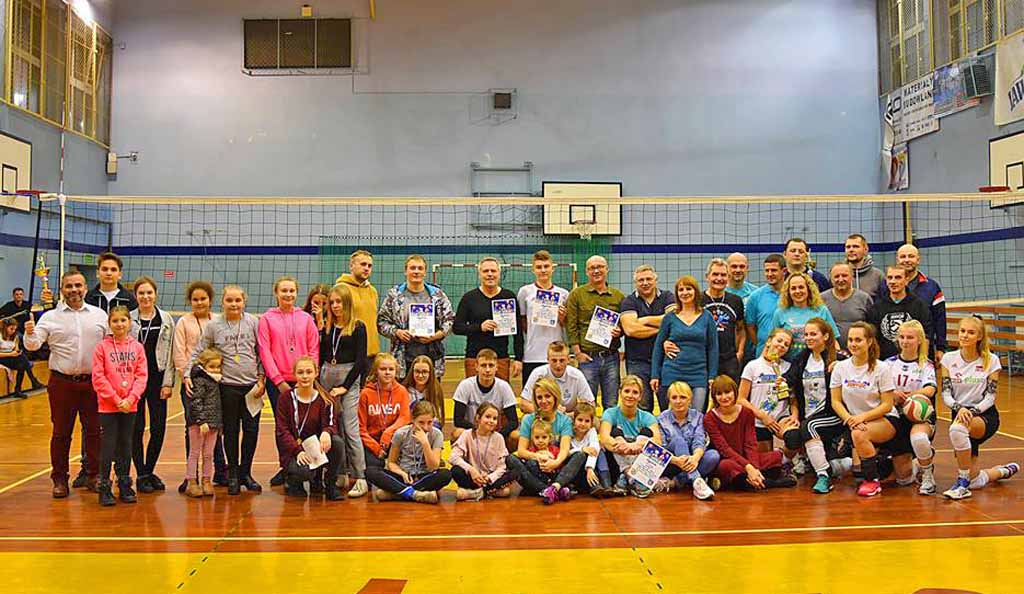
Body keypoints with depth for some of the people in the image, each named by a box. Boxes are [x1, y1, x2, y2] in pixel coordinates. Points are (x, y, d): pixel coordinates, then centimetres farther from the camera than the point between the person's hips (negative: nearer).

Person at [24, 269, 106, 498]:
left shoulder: (99, 315, 6)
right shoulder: (50, 317, 2)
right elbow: (34, 345, -5)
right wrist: (29, 334, -26)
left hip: (92, 382, 1)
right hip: (62, 382, -1)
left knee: (94, 431, 7)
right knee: (61, 433, 7)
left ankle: (93, 476, 19)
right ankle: (60, 479, 18)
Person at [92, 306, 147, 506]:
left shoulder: (137, 347, 3)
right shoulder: (102, 347, -3)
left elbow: (141, 375, 1)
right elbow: (98, 378, -7)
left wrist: (130, 398, -11)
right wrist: (116, 399, -12)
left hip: (130, 406, 2)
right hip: (107, 406, -2)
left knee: (126, 446, 11)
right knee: (108, 446, 1)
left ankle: (125, 487, 21)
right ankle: (104, 488, 12)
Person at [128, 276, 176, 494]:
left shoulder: (166, 320, 4)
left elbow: (170, 353, 3)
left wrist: (168, 382, -3)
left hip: (157, 378, 1)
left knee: (159, 428, 2)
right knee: (136, 428, 3)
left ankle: (150, 471, 18)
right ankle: (141, 475, 13)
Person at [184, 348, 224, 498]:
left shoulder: (216, 382, 13)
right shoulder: (199, 380, -11)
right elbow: (196, 402, -18)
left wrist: (219, 423, 18)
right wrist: (202, 421, -23)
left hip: (213, 424, 7)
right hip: (198, 423, -7)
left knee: (208, 454, 11)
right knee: (195, 453, 3)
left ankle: (207, 481, 19)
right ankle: (192, 483, 9)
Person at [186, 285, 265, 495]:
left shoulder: (253, 322, 2)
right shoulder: (213, 325, 0)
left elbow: (261, 353, 5)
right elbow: (197, 352, 4)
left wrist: (261, 379, 1)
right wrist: (187, 374, -5)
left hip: (252, 384, 1)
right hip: (227, 385, -1)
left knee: (252, 430, 5)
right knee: (231, 431, 8)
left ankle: (245, 473, 21)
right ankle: (233, 475, 21)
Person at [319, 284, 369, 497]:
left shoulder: (358, 327, -3)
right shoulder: (325, 326, 9)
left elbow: (360, 360, -5)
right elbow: (319, 354, 5)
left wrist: (345, 386, -8)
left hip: (349, 377, -5)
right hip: (327, 375, 5)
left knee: (350, 428, -9)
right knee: (334, 429, 7)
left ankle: (360, 478, -6)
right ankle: (343, 474, 14)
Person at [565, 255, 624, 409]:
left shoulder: (618, 296, 11)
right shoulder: (577, 294, 3)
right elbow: (571, 325, -1)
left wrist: (620, 331, -4)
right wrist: (577, 352, -7)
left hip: (611, 357, 2)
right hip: (588, 356, -2)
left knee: (611, 405, 7)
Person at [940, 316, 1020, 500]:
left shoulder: (991, 360, -6)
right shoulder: (949, 359, 0)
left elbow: (990, 397, -9)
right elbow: (945, 394, -4)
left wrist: (973, 411, -26)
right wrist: (959, 408, -24)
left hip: (985, 416, -3)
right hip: (960, 414, 4)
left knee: (957, 428, -40)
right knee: (975, 481, 3)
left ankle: (962, 483, -24)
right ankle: (1005, 470, 38)